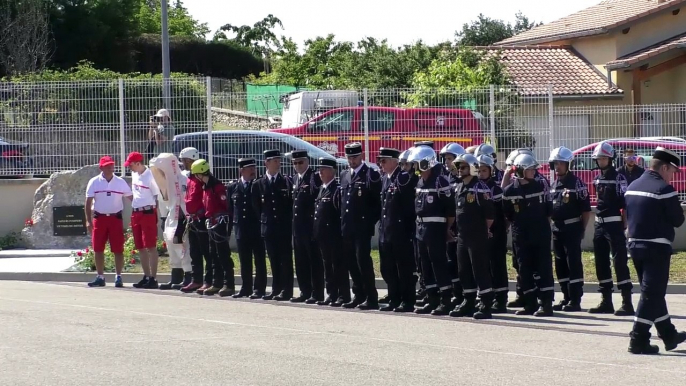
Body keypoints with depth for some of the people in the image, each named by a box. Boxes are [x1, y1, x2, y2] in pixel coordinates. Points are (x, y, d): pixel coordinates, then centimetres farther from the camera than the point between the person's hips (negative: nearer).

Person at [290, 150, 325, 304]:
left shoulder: (315, 177, -8)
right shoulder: (295, 179, 16)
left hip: (311, 226, -8)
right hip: (298, 227, 8)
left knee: (315, 262, -4)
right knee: (301, 262, 10)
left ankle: (317, 294, -2)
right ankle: (305, 292, 16)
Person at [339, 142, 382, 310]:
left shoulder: (371, 175, -5)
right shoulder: (344, 175, 16)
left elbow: (378, 201, -7)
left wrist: (371, 222, -10)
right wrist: (342, 222, 13)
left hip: (362, 227, -7)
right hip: (347, 227, 7)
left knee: (363, 261, -10)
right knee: (352, 263, 8)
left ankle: (372, 299, -7)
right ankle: (359, 296, 16)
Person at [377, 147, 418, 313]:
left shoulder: (404, 178, -11)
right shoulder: (385, 179, 15)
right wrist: (382, 225, 14)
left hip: (401, 231, -9)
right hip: (386, 231, 9)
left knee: (404, 268, -3)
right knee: (388, 269, 11)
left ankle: (408, 302, 2)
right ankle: (394, 300, 19)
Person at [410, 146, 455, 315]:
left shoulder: (441, 181, -13)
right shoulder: (420, 182, 13)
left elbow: (451, 208, -14)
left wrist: (447, 229, -10)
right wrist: (419, 224, 12)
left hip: (436, 227, -9)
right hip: (421, 227, 9)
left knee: (439, 264, -7)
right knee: (426, 266, 11)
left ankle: (445, 301, -4)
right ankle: (432, 300, 17)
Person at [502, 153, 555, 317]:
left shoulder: (539, 187, 2)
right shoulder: (509, 191, -1)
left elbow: (548, 211, 9)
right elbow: (508, 215, 8)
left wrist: (542, 225, 6)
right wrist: (518, 227, 7)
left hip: (541, 236, -1)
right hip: (521, 237, 1)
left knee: (544, 268, -5)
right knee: (525, 270, 4)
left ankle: (546, 304, -7)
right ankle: (530, 304, 11)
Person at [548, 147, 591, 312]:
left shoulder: (577, 183, -7)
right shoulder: (554, 185, 15)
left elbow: (586, 209, -8)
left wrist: (582, 229, -9)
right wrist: (550, 225, 13)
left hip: (572, 228, -7)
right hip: (557, 229, 7)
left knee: (574, 263, -7)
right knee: (560, 265, 10)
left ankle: (575, 300, -6)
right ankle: (566, 298, 18)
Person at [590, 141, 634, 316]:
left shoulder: (618, 178, -8)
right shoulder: (597, 179, 14)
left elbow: (625, 203, -12)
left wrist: (625, 225, -15)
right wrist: (597, 220, 17)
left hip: (614, 224, -8)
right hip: (599, 224, 8)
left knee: (620, 262, -10)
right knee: (601, 263, 11)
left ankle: (627, 303, -12)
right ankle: (606, 301, 19)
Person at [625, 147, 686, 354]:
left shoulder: (632, 187, 10)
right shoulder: (664, 189, -14)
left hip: (635, 244, 8)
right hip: (657, 247, -8)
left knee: (653, 291, 17)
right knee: (652, 293, -5)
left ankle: (669, 335, 28)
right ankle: (638, 340, -9)